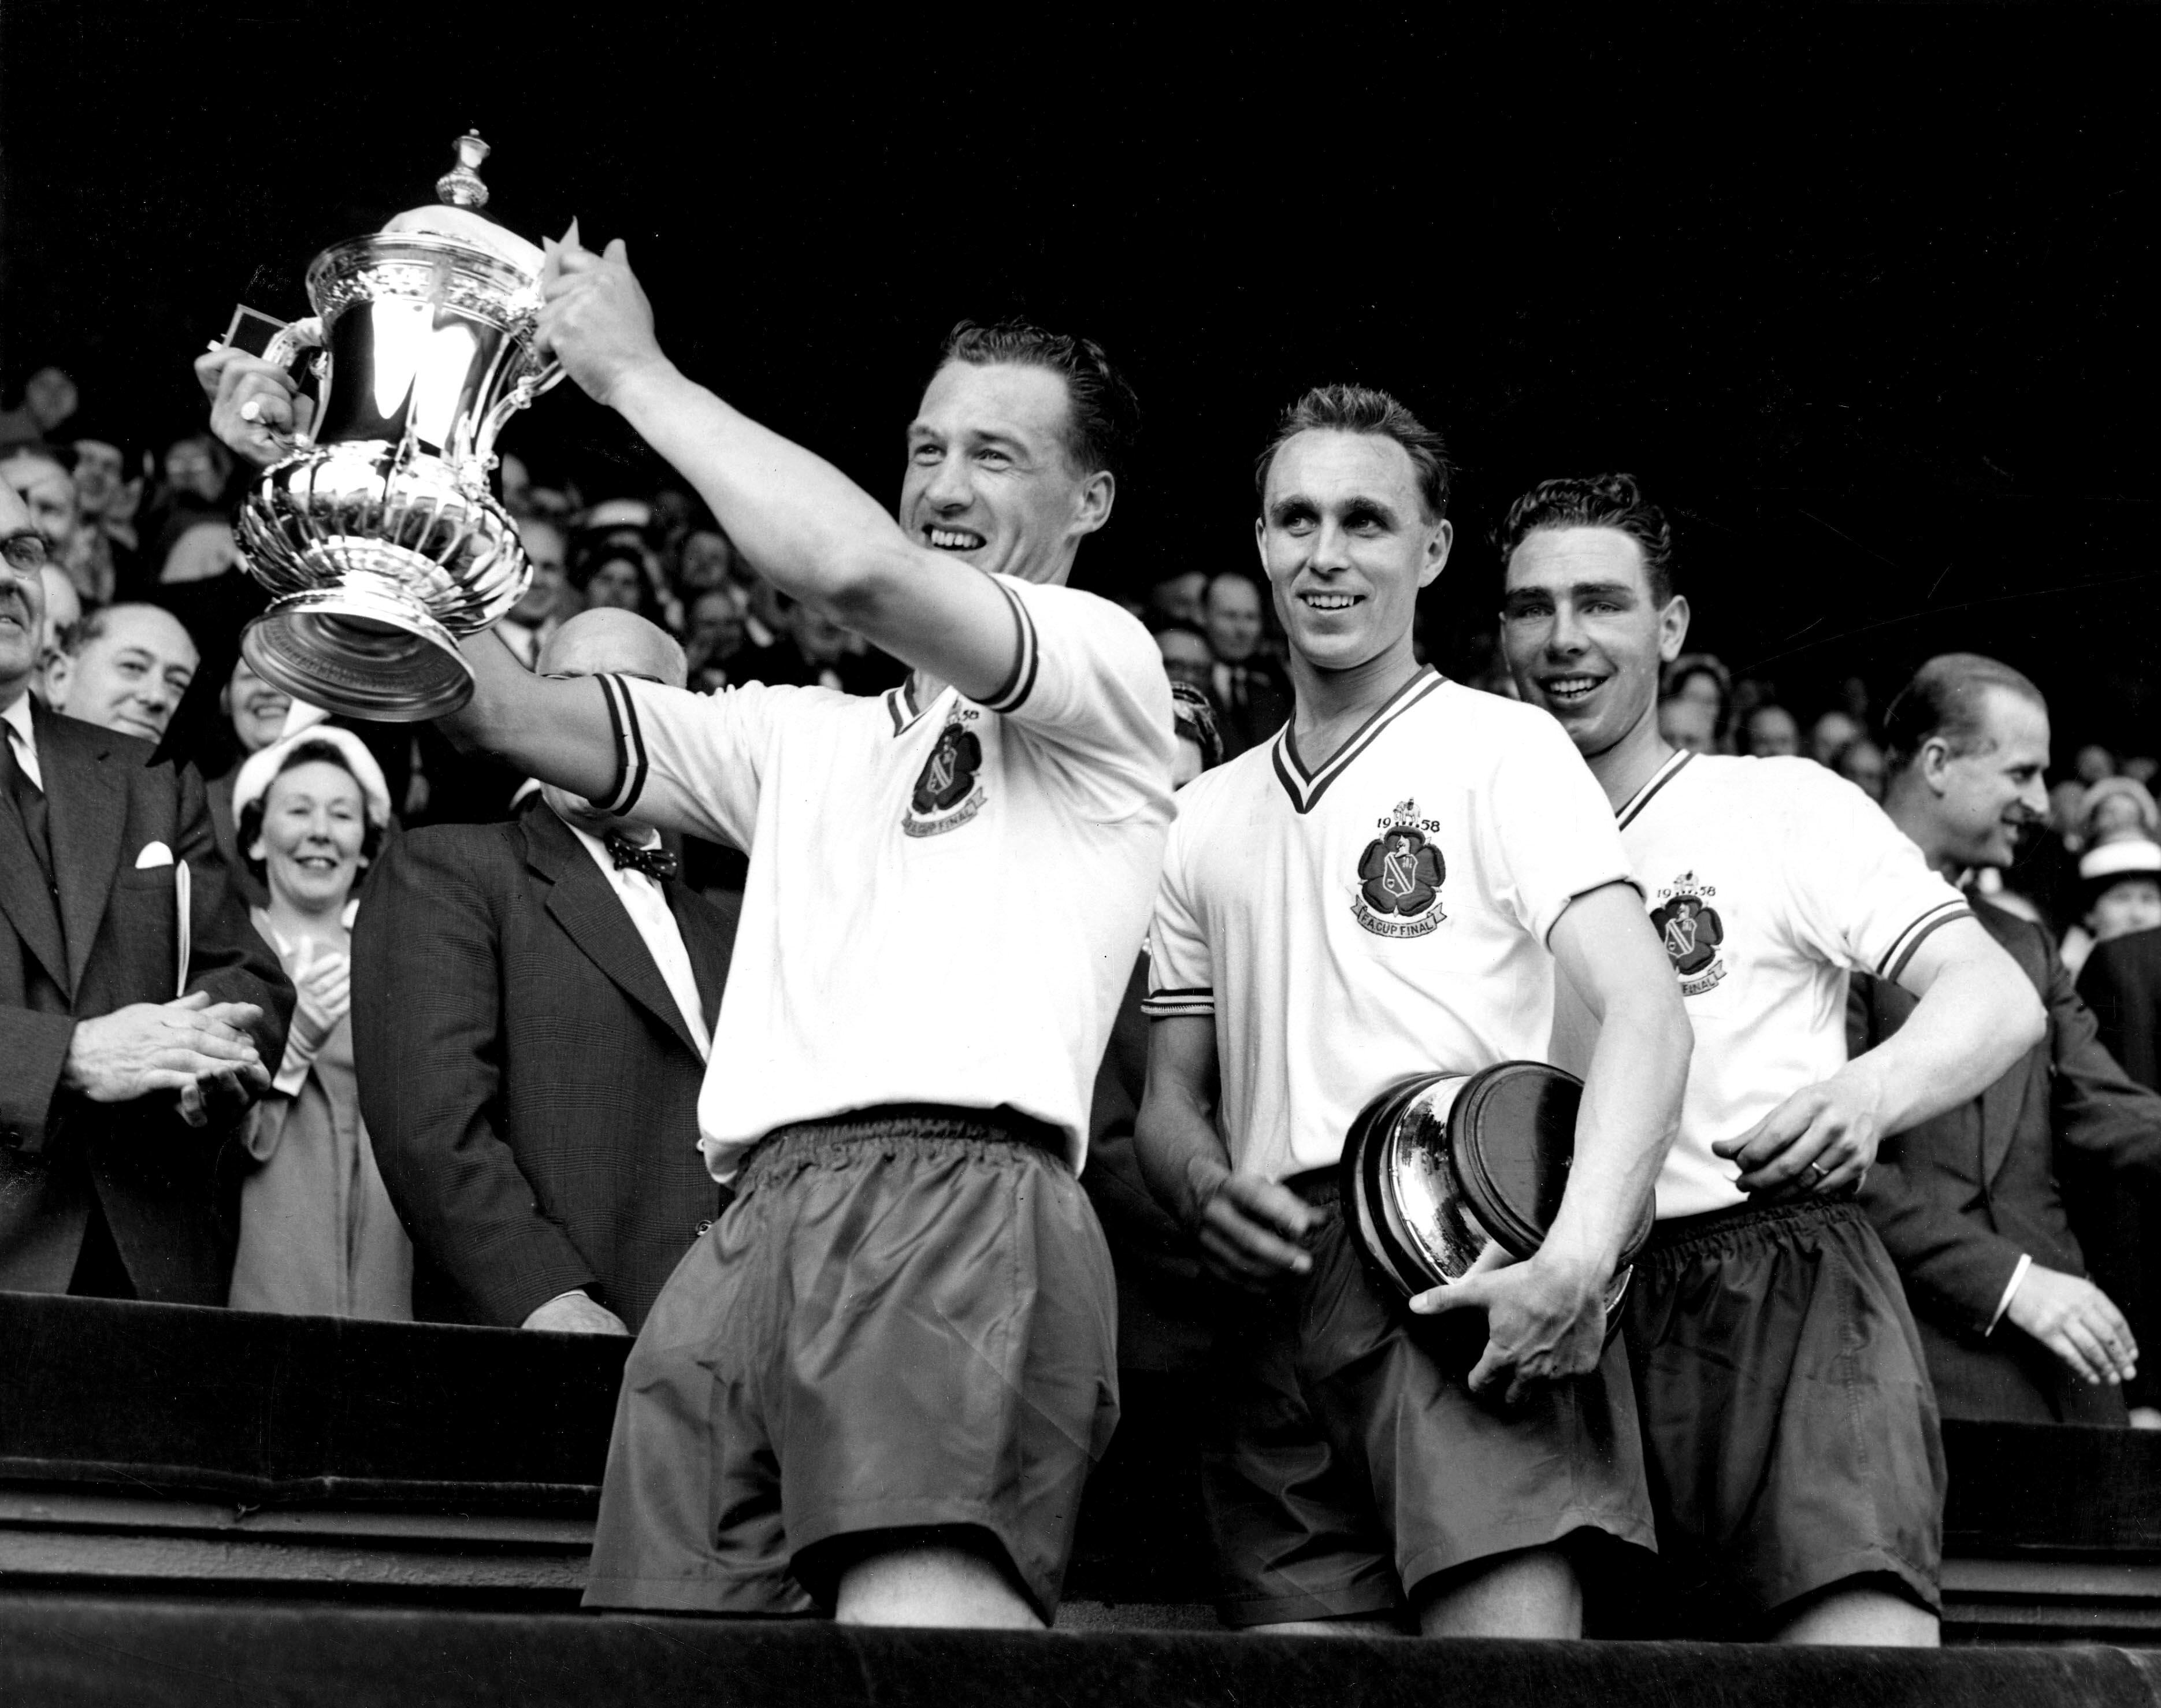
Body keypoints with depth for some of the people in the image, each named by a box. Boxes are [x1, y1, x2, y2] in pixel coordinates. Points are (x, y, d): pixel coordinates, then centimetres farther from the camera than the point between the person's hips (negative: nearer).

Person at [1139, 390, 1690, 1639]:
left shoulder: (1502, 747, 5)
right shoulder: (1210, 817, 22)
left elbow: (1647, 1014, -7)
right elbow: (1173, 1096, 24)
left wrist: (1579, 1263, -23)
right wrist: (1206, 1187, -2)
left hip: (1464, 1266, -5)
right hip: (1281, 1293, 5)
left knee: (1513, 1643, -22)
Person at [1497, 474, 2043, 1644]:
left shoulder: (1784, 804, 6)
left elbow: (1999, 1001, -4)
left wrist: (1868, 1091, -25)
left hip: (1785, 1287, -4)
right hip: (1577, 1321, 4)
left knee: (1867, 1646, -23)